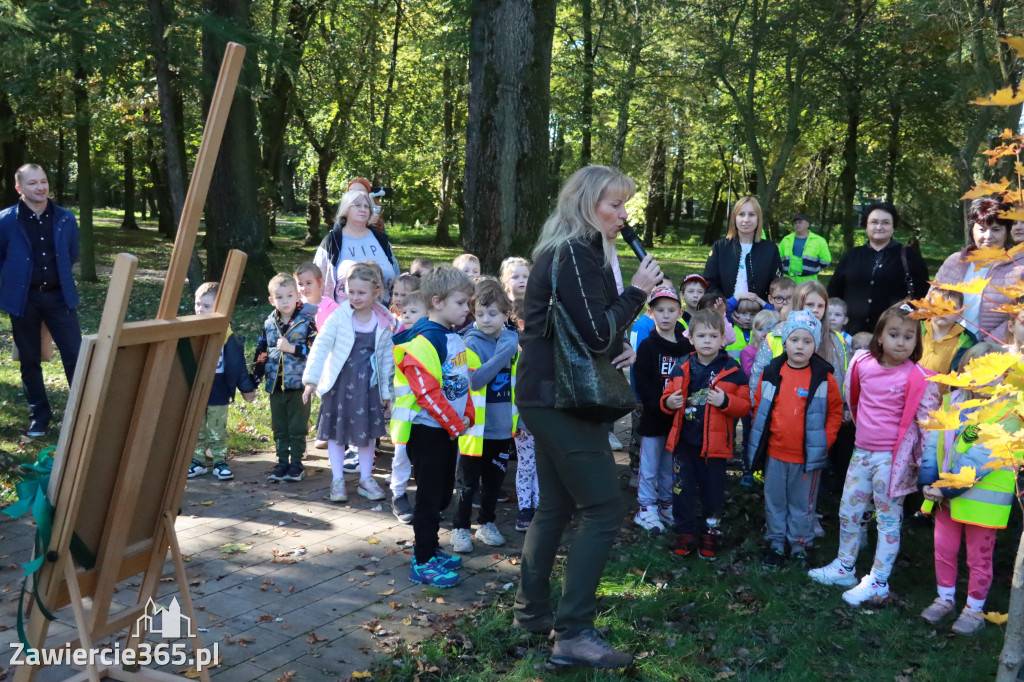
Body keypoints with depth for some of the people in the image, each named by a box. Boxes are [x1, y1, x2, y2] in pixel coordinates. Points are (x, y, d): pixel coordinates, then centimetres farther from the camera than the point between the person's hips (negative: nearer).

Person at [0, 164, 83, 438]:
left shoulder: (65, 219, 0)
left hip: (59, 296, 1)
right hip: (24, 299, -1)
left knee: (75, 355, -1)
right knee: (30, 360, 8)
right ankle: (39, 416, 20)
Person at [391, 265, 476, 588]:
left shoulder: (455, 339, 10)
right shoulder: (423, 340, -20)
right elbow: (426, 392, -24)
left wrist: (466, 416, 7)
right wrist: (455, 424, -17)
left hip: (448, 430, 9)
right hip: (426, 431, -9)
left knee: (443, 494, 18)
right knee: (429, 497, -2)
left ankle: (428, 547, 32)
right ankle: (423, 563, 8)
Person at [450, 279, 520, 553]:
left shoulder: (513, 341, 3)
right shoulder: (471, 343, -13)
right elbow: (475, 380, -27)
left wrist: (519, 417, 11)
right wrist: (504, 353, -29)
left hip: (503, 428, 5)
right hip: (476, 427, -5)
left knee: (494, 481, 17)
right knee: (468, 483, 5)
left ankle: (486, 523, 32)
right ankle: (460, 528, 18)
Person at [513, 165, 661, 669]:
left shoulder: (580, 251, 16)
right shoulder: (575, 254, -17)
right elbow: (596, 333, -22)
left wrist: (623, 347, 2)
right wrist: (638, 291, -11)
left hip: (549, 395, 11)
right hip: (560, 399, -11)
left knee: (556, 506, 17)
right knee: (603, 510, -9)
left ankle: (532, 609, 28)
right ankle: (572, 635, -6)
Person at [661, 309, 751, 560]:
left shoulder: (732, 370, -4)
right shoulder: (682, 368, 4)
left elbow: (745, 405, -4)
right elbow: (667, 395, 13)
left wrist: (725, 401, -22)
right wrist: (669, 402, -9)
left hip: (714, 443, -2)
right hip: (684, 442, 2)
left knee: (712, 492, 10)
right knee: (683, 491, 8)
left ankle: (711, 535, 26)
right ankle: (685, 534, 23)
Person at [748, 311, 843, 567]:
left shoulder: (823, 376, -7)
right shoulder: (771, 373, -2)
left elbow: (835, 411, 0)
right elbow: (758, 407, 6)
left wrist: (825, 441, -7)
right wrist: (759, 442, 3)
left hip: (808, 455, -2)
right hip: (774, 453, 2)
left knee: (802, 504, 12)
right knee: (774, 501, 14)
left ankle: (800, 545, 28)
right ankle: (776, 544, 29)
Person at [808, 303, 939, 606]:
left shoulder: (918, 378, -15)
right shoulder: (863, 364, -2)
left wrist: (924, 462, -10)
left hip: (892, 456, -6)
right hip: (862, 451, 6)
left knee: (888, 518, 4)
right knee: (848, 511, 15)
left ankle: (878, 582, 12)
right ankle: (844, 567, 31)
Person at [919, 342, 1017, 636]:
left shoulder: (1008, 414, -15)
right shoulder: (951, 402, 1)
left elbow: (981, 460, -22)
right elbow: (933, 443, -1)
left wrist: (948, 488, -25)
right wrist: (928, 481, -12)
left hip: (981, 499, -5)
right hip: (945, 495, 5)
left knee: (979, 557, 10)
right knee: (944, 549, 17)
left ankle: (974, 610, 25)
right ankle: (945, 599, 35)